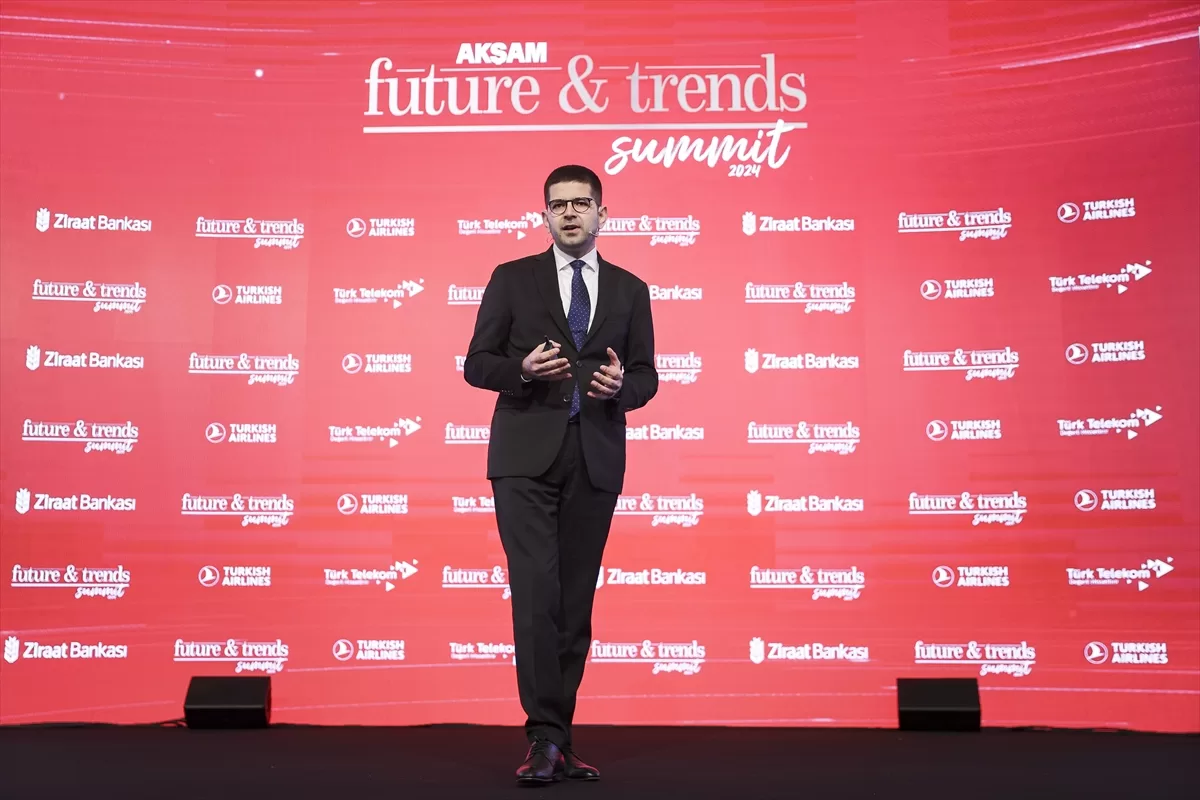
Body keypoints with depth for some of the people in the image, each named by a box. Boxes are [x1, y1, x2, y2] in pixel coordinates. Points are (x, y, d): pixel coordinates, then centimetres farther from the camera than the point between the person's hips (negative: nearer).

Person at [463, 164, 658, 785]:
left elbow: (646, 376, 12)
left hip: (595, 461, 3)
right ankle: (546, 737, -8)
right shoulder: (512, 279, 7)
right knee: (536, 594, -12)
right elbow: (477, 364, 4)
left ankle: (556, 737, 14)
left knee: (576, 601, 5)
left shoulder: (629, 290, 12)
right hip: (526, 458, -2)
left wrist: (621, 385, -11)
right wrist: (523, 368, -16)